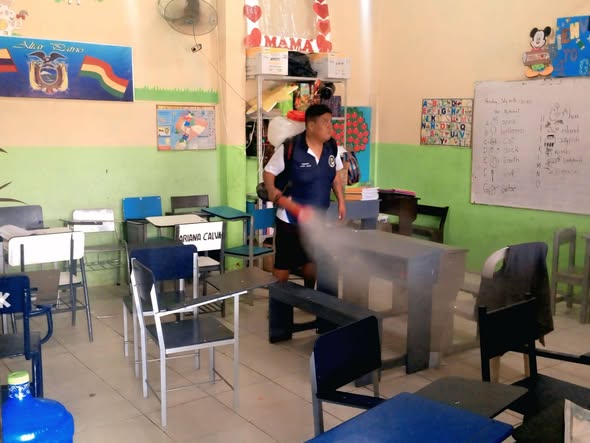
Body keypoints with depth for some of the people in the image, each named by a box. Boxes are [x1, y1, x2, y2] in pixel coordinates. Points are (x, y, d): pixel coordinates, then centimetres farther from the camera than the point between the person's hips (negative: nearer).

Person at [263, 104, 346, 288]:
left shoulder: (332, 146, -2)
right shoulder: (290, 148, -19)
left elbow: (335, 175, 12)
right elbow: (269, 171, -10)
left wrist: (341, 201, 7)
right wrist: (271, 190, -27)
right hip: (291, 218, -5)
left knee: (311, 261, 20)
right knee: (283, 264, 4)